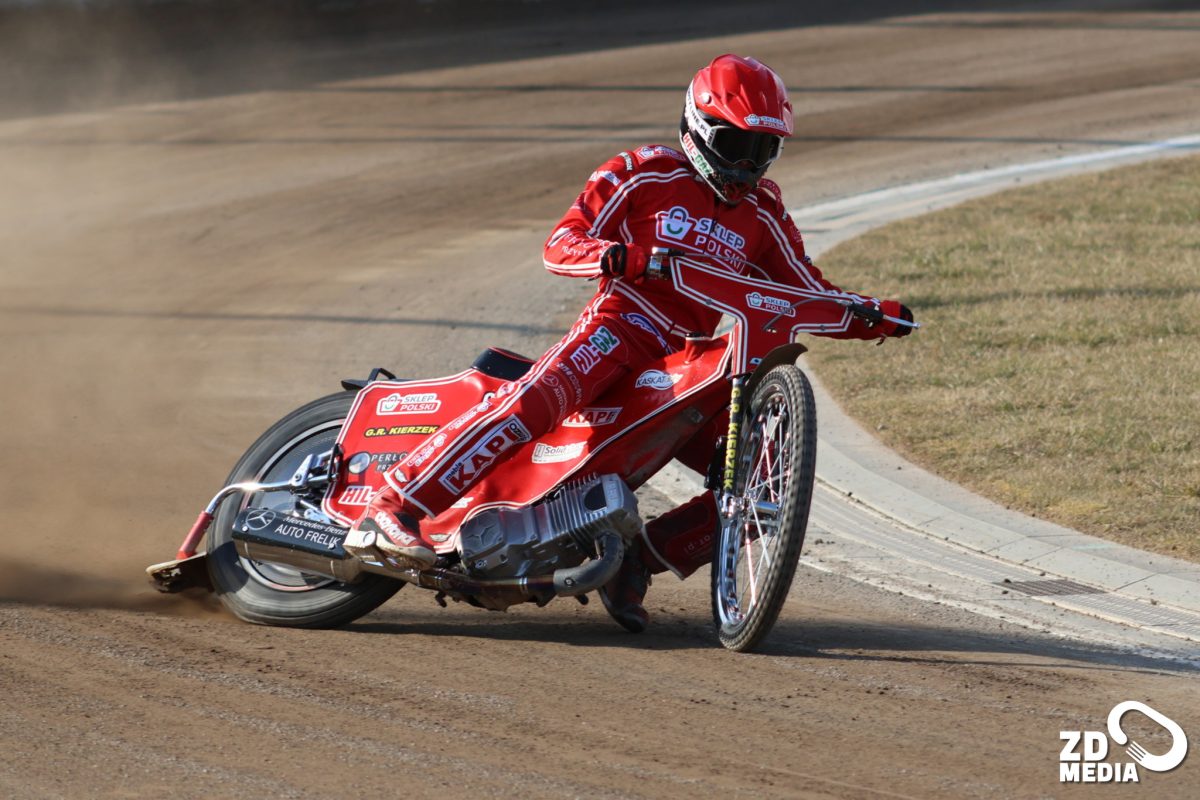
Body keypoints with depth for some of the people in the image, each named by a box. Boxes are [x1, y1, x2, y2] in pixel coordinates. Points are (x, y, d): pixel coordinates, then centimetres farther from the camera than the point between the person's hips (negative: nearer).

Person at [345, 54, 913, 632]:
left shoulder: (762, 214, 17)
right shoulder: (643, 174, 3)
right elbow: (560, 246, -3)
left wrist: (870, 317, -2)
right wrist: (612, 254, -26)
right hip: (620, 324, -6)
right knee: (534, 400, -35)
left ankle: (637, 562, 0)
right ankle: (390, 510, -38)